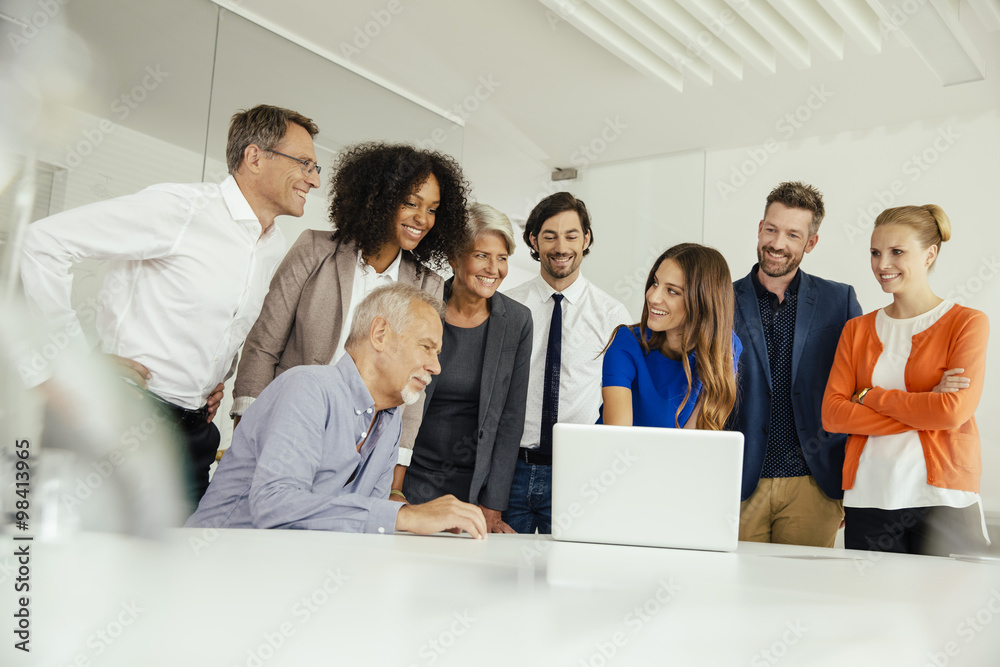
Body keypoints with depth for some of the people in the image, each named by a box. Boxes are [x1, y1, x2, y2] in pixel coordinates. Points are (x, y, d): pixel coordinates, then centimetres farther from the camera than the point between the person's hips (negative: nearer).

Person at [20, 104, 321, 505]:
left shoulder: (275, 247, 11)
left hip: (194, 428, 7)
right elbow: (44, 241, -15)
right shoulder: (180, 208, -13)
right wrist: (79, 360, -14)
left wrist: (219, 378, 12)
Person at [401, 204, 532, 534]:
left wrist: (492, 509, -4)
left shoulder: (517, 321, -1)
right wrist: (390, 491, -6)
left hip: (474, 483, 2)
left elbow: (510, 418, -1)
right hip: (411, 479, -1)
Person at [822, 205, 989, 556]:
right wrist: (923, 409, -8)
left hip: (944, 501, -3)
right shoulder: (857, 330, 13)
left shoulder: (968, 323, 3)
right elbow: (832, 414, 1)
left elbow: (954, 411, -11)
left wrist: (869, 396, -3)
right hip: (868, 499, 3)